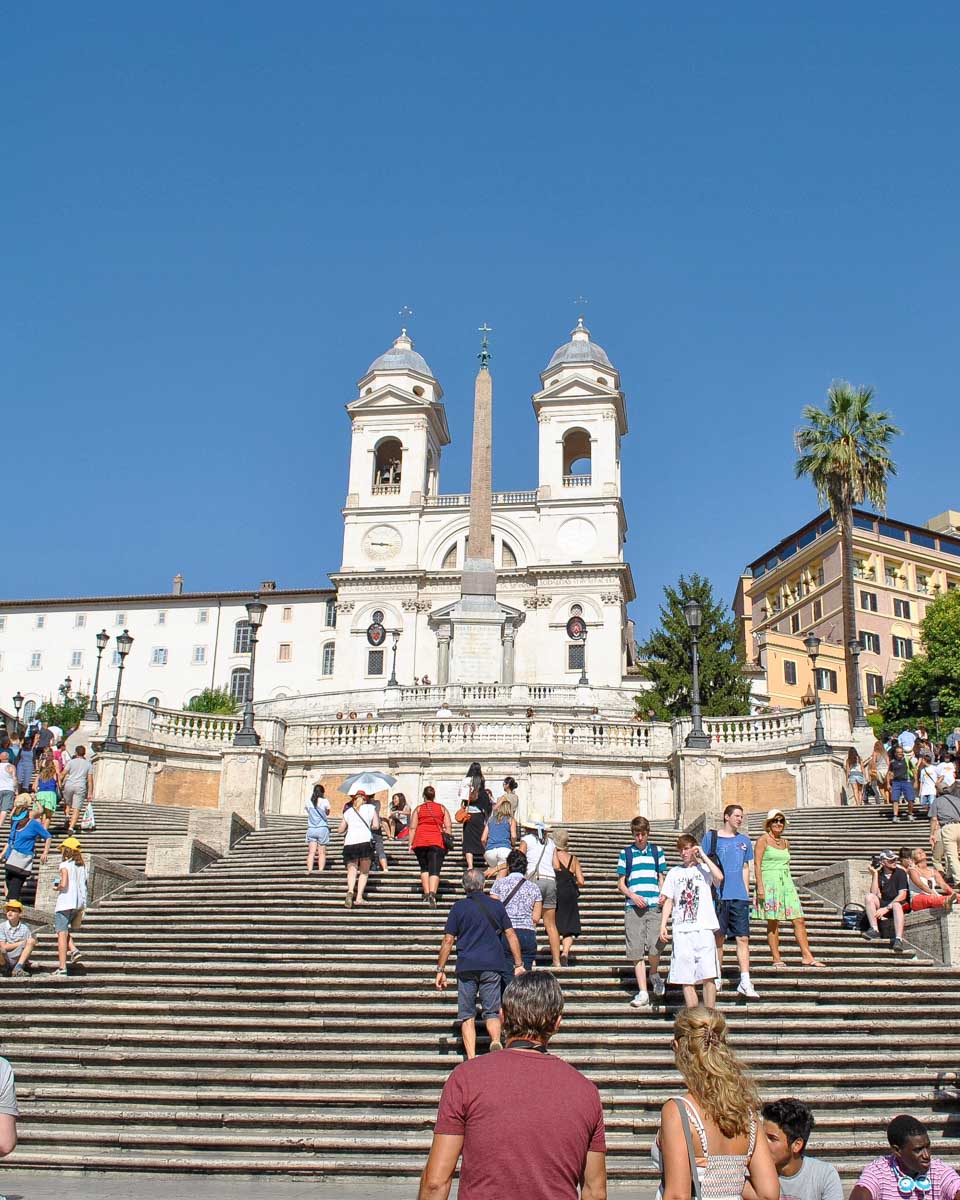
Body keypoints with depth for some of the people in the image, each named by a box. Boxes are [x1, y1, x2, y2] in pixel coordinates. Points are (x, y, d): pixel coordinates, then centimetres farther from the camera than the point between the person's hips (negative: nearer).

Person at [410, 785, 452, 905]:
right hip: (437, 841, -1)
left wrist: (411, 843, 7)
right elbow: (448, 827, 7)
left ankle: (426, 895, 7)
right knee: (435, 870, -7)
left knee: (424, 868, 16)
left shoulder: (418, 808, 13)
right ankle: (432, 894, -27)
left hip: (420, 841, 1)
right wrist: (447, 841, 9)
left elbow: (412, 828, 7)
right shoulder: (442, 808, 15)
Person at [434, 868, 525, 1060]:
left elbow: (448, 940, 1)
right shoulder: (496, 905, 8)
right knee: (492, 1011, 9)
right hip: (492, 966, 1)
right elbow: (511, 935, 6)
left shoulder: (458, 907, 3)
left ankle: (471, 1058, -1)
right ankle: (496, 1041, -18)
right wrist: (518, 964, 9)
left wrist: (440, 970, 5)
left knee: (467, 1015, 8)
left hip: (466, 967, -1)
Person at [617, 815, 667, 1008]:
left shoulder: (657, 851, 12)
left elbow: (662, 878, 16)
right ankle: (643, 992, 6)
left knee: (654, 947, -11)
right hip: (632, 907, 0)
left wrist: (662, 895, -4)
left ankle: (654, 975, 20)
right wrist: (632, 896, -8)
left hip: (654, 906, 0)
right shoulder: (625, 853, 10)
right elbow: (620, 883, 10)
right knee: (636, 951, -1)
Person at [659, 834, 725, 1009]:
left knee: (708, 976, -8)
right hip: (681, 931, 3)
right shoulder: (674, 873, 17)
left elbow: (719, 877, -13)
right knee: (686, 978, 0)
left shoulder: (704, 869, 9)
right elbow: (668, 901, 14)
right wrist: (663, 925, 3)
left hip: (704, 929, -2)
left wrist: (703, 856, -4)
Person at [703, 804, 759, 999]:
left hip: (739, 897, 3)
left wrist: (746, 892, 12)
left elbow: (745, 868, 20)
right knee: (718, 938, 5)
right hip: (718, 895, -3)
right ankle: (717, 978, 17)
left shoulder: (744, 840, 14)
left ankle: (745, 983, -3)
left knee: (743, 938, -3)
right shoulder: (711, 838, 3)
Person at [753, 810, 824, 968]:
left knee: (799, 919, -1)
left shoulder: (785, 843, 17)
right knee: (773, 922, -3)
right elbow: (757, 865, -7)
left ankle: (807, 956, 2)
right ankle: (777, 959, 2)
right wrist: (760, 886, -15)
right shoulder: (763, 840, -1)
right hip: (770, 882, -6)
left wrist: (789, 884, 16)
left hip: (786, 882, 6)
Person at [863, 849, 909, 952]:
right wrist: (875, 874, -13)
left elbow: (902, 895, -14)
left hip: (901, 904, -4)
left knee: (896, 905, -37)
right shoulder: (879, 874, 5)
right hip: (884, 904, 4)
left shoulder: (900, 872, -5)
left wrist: (886, 908, -21)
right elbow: (874, 893, -7)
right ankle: (874, 930, -29)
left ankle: (898, 939, -50)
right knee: (869, 897, -21)